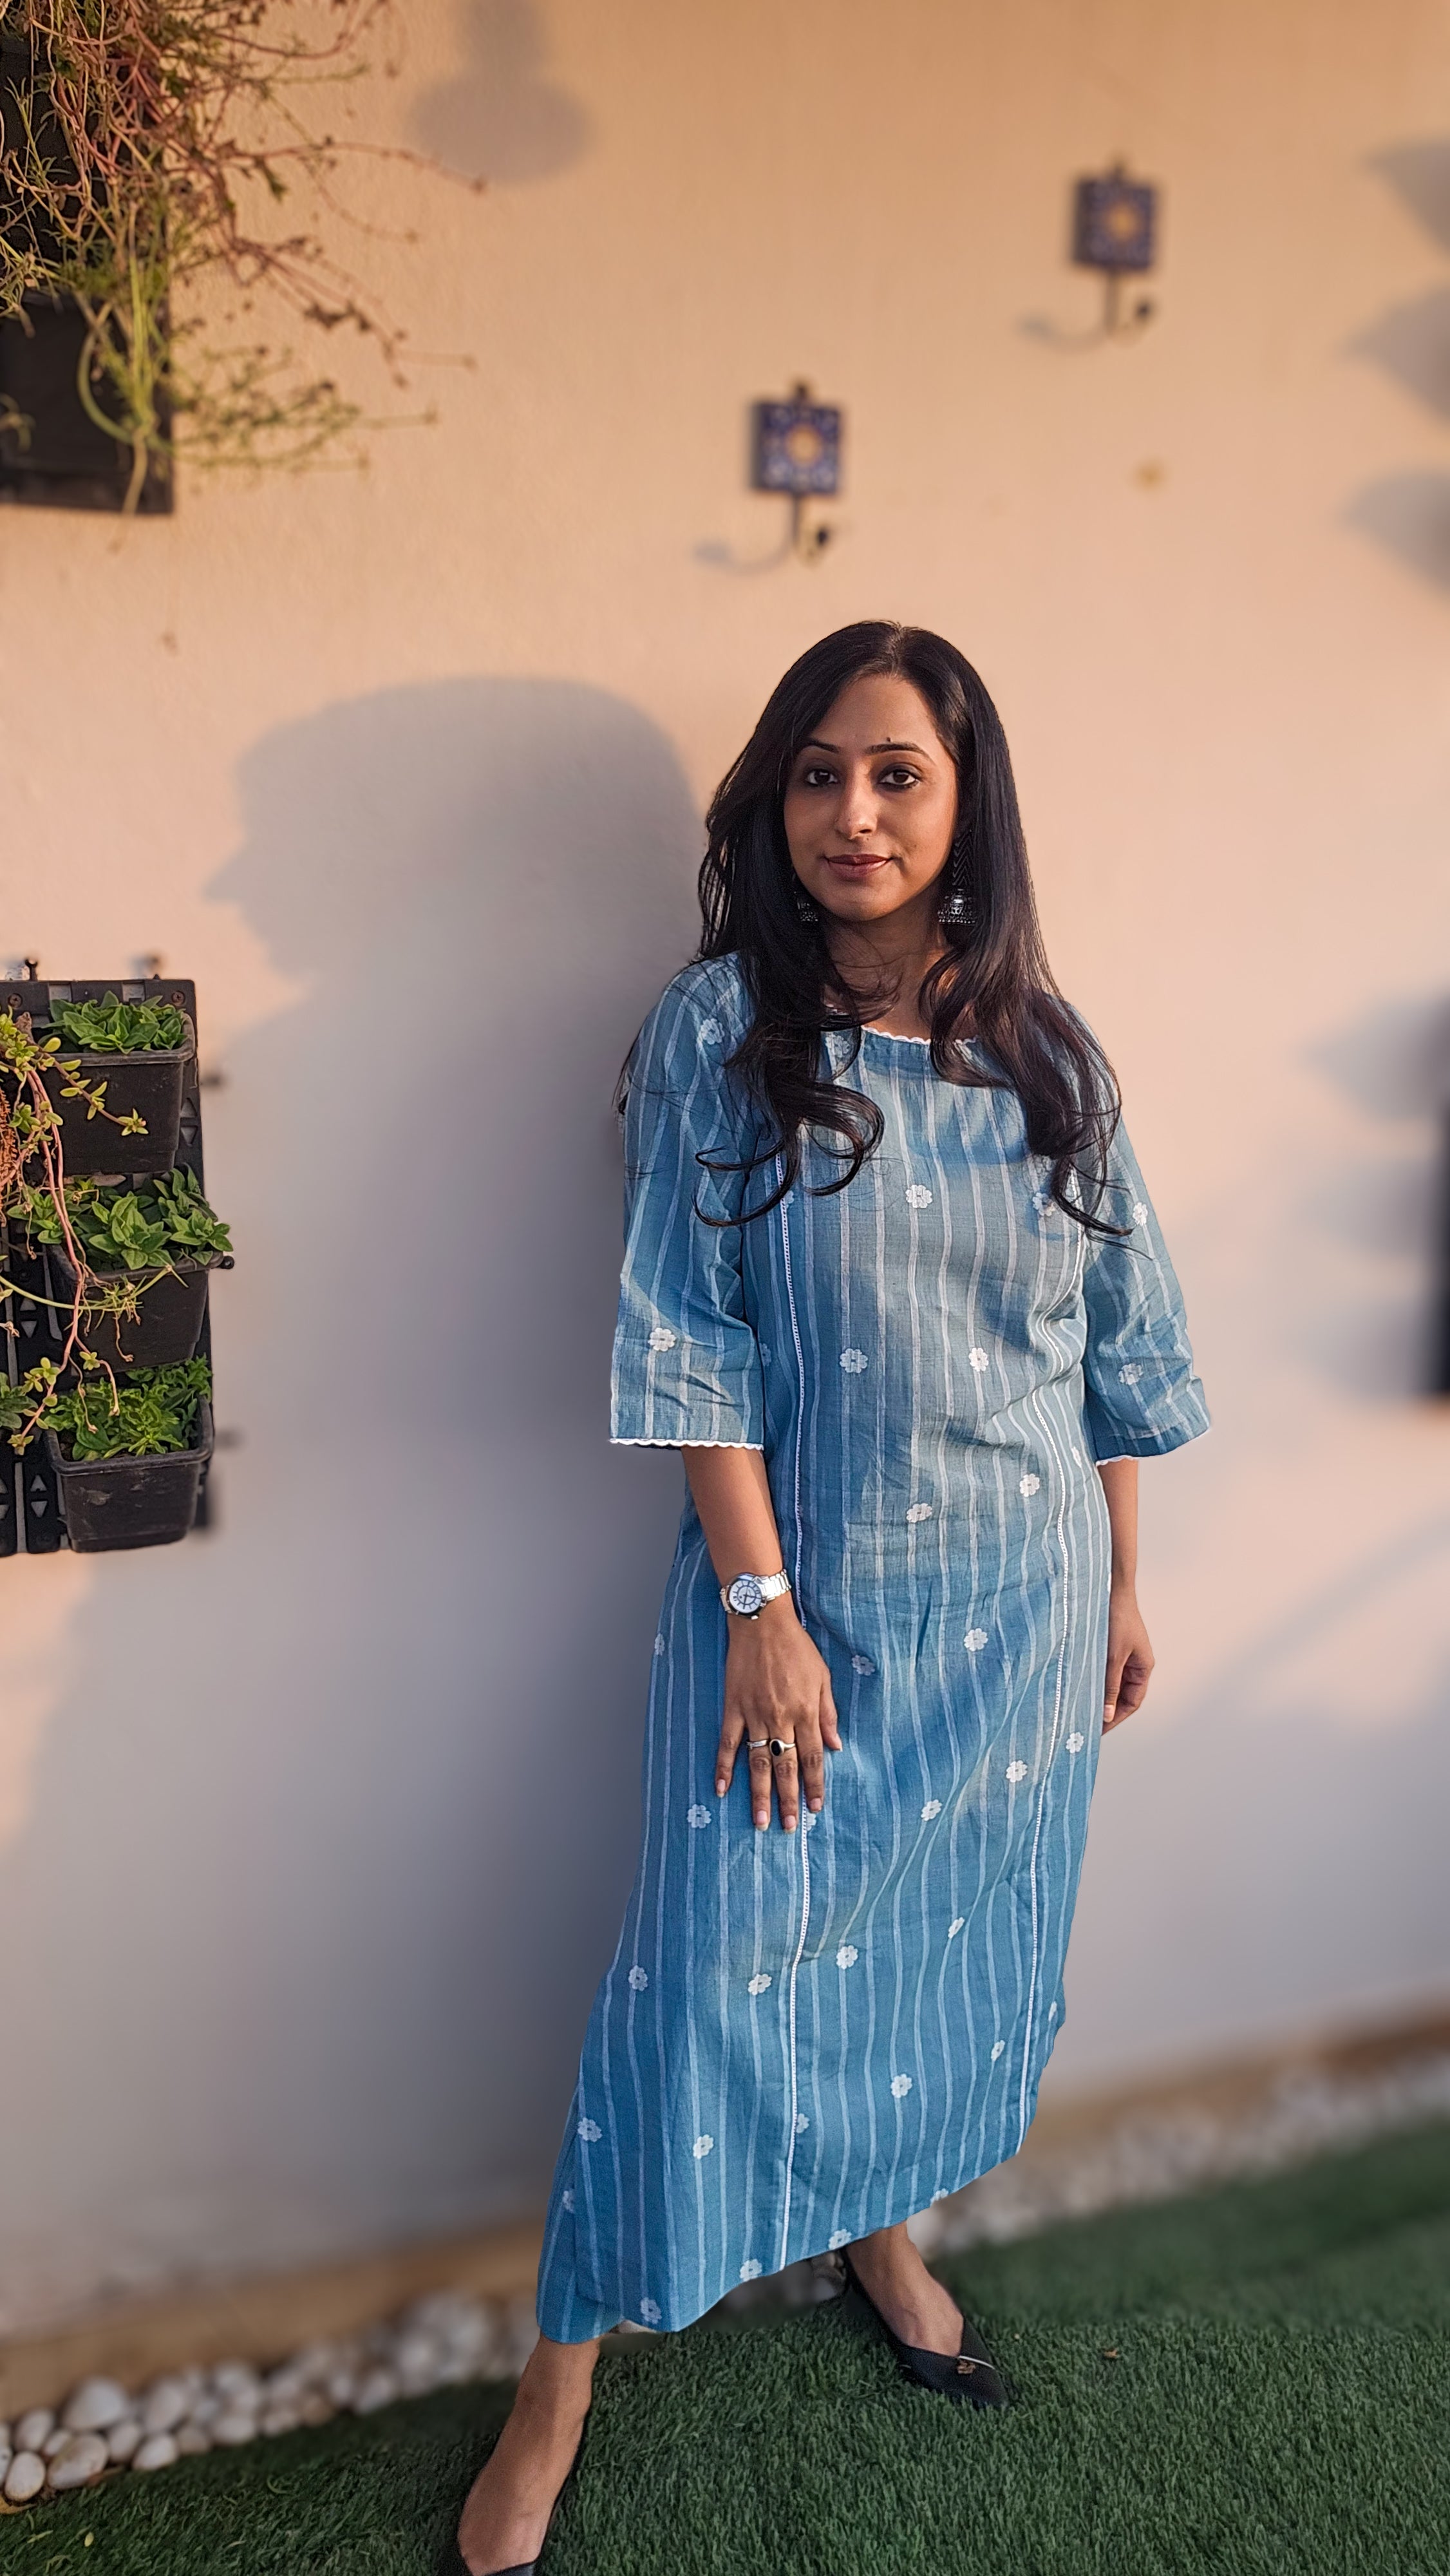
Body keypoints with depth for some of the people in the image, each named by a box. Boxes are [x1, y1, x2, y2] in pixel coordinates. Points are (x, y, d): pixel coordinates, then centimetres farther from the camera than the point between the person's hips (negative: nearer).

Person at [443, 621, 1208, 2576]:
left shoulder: (1050, 1054, 2)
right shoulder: (723, 1029, -8)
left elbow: (1118, 1348, 7)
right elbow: (698, 1350, -11)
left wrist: (1124, 1588, 9)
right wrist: (762, 1607, -15)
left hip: (1019, 1605, 4)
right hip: (805, 1594, -4)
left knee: (957, 1945, 18)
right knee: (719, 1971, 1)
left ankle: (889, 2236, 46)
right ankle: (559, 2392, 21)